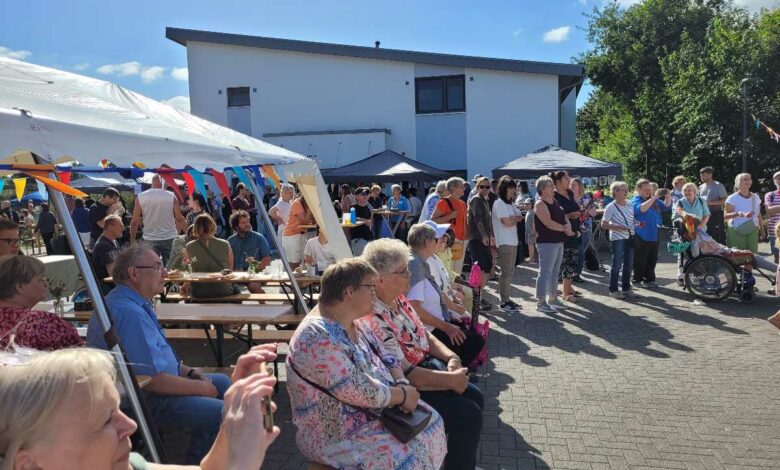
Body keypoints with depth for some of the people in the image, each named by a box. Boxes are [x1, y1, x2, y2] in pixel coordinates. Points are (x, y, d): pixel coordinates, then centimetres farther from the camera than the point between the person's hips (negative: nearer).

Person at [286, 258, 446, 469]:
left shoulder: (352, 322, 3)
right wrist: (402, 395, -18)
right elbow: (358, 391, -30)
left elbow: (386, 357, 8)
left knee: (430, 421, 6)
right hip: (334, 432, -9)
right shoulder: (318, 337, -27)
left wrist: (401, 384, -11)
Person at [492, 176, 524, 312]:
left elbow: (520, 217, 11)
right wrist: (516, 218, 3)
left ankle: (507, 299, 20)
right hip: (504, 242, -9)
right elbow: (507, 222, -17)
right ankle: (503, 302, -1)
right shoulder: (499, 203, -10)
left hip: (513, 241, 9)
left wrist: (512, 218, -8)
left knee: (510, 272, 13)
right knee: (506, 272, -7)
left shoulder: (510, 203, 18)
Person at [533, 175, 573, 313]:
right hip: (547, 243, -9)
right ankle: (541, 303, -1)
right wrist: (564, 228, -12)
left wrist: (569, 226, -9)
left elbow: (564, 217, 13)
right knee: (545, 273, -6)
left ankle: (553, 298, 27)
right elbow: (549, 223, -22)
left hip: (559, 242, 9)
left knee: (555, 272, 16)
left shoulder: (555, 202, 14)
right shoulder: (540, 204, -13)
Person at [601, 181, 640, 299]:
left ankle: (626, 288, 23)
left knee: (628, 265, 11)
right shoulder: (611, 207, -8)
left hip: (630, 238, 6)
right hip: (617, 239, -6)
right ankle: (613, 290, 8)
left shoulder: (630, 206, 11)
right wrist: (617, 227, -20)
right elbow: (604, 225, -10)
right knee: (617, 265, -2)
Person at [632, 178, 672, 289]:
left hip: (654, 236, 7)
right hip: (641, 237, -7)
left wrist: (668, 197, -5)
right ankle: (637, 279, 12)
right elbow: (641, 209, -27)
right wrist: (654, 197, -31)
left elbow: (666, 207, 14)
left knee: (652, 259, 12)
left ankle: (649, 279, 21)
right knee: (640, 260, 1)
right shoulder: (635, 200, -8)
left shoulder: (655, 200, 13)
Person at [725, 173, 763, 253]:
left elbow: (759, 215, 19)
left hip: (753, 231, 5)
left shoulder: (755, 197, 11)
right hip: (736, 231, -5)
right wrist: (738, 214, -27)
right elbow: (725, 216, -11)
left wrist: (762, 229, 19)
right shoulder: (732, 198, -5)